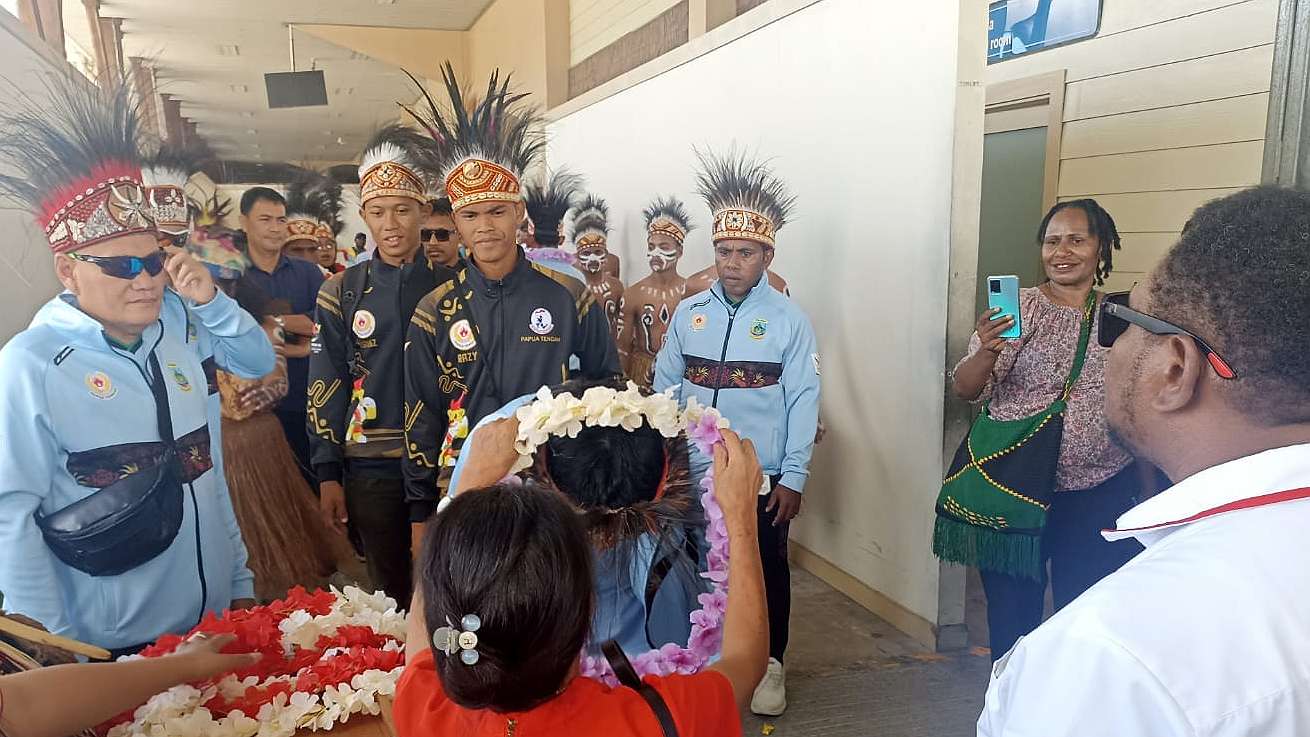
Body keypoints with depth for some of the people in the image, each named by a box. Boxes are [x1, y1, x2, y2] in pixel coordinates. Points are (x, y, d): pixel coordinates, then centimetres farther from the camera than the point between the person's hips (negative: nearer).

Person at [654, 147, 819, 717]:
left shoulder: (789, 319, -7)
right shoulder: (688, 313, 2)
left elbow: (803, 402, -8)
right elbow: (665, 388, 6)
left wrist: (793, 477, -10)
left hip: (762, 478, -3)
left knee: (766, 571, 12)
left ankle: (769, 663, 32)